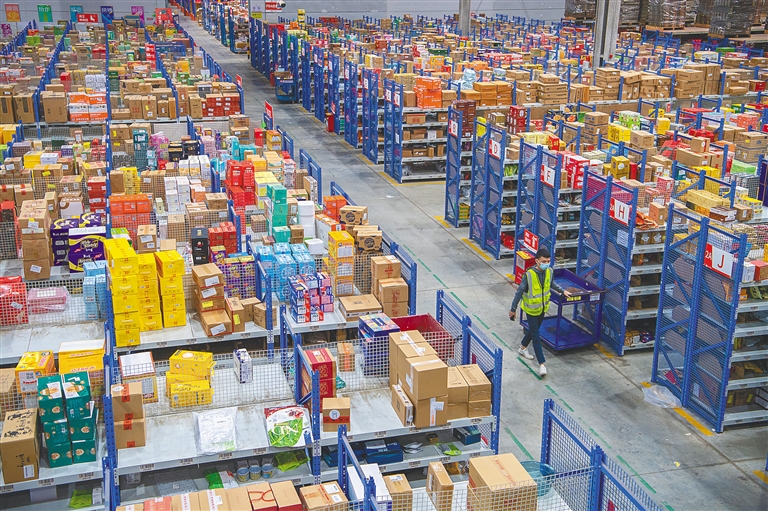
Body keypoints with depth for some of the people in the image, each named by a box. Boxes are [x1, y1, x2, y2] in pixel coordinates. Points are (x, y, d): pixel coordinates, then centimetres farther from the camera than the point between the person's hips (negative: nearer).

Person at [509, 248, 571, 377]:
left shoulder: (549, 271, -11)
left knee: (533, 330, 25)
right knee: (536, 337, -1)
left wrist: (562, 291, 13)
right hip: (531, 309, -6)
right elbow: (519, 292, -19)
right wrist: (513, 309, -14)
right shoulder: (529, 274, -28)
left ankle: (523, 348, 49)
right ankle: (542, 364, 4)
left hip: (543, 308, 6)